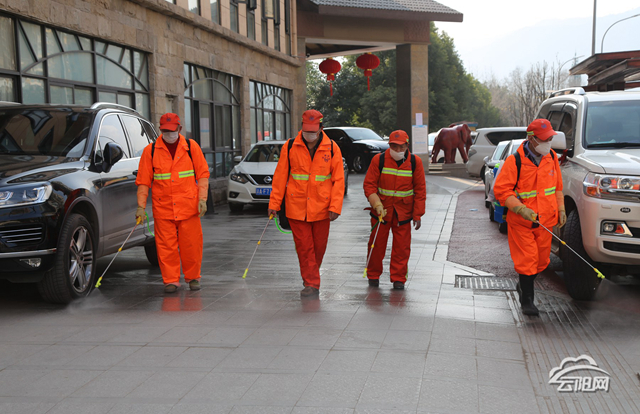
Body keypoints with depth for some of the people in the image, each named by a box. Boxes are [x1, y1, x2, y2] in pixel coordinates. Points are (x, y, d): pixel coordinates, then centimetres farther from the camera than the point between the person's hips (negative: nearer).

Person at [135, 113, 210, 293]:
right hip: (162, 208, 0)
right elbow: (143, 181, 6)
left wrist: (202, 199, -4)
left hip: (188, 206, 0)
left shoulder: (191, 147, 4)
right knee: (166, 246, 0)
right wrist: (141, 206, -1)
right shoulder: (151, 150, 4)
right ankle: (171, 280, 10)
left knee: (191, 244, 3)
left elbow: (203, 174, 6)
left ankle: (193, 277, 19)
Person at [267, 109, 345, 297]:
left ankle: (310, 276, 34)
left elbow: (338, 180, -1)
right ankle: (311, 283, 6)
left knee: (319, 245, 10)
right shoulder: (290, 147, -1)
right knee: (303, 246, -1)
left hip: (321, 207, 1)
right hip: (296, 207, -1)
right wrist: (274, 203, 0)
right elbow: (280, 177, 3)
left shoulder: (332, 148, -1)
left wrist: (335, 207, -9)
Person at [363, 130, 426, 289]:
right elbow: (369, 184, -2)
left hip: (403, 211, 1)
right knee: (377, 243, 5)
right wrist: (376, 203, -17)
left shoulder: (415, 162, -3)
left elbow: (420, 189, 2)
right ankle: (373, 276, 21)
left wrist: (417, 215, 0)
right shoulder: (379, 160, -6)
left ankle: (398, 278, 14)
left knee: (402, 246, 1)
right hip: (381, 209, -1)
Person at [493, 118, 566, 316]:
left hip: (545, 221, 5)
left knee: (541, 261, 12)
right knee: (526, 260, -6)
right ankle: (527, 300, 6)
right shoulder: (515, 161, -15)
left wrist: (560, 209, 12)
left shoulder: (551, 156, 5)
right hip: (521, 222, -5)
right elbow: (501, 190, -14)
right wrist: (520, 208, -24)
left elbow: (557, 186, 17)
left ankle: (524, 285, 38)